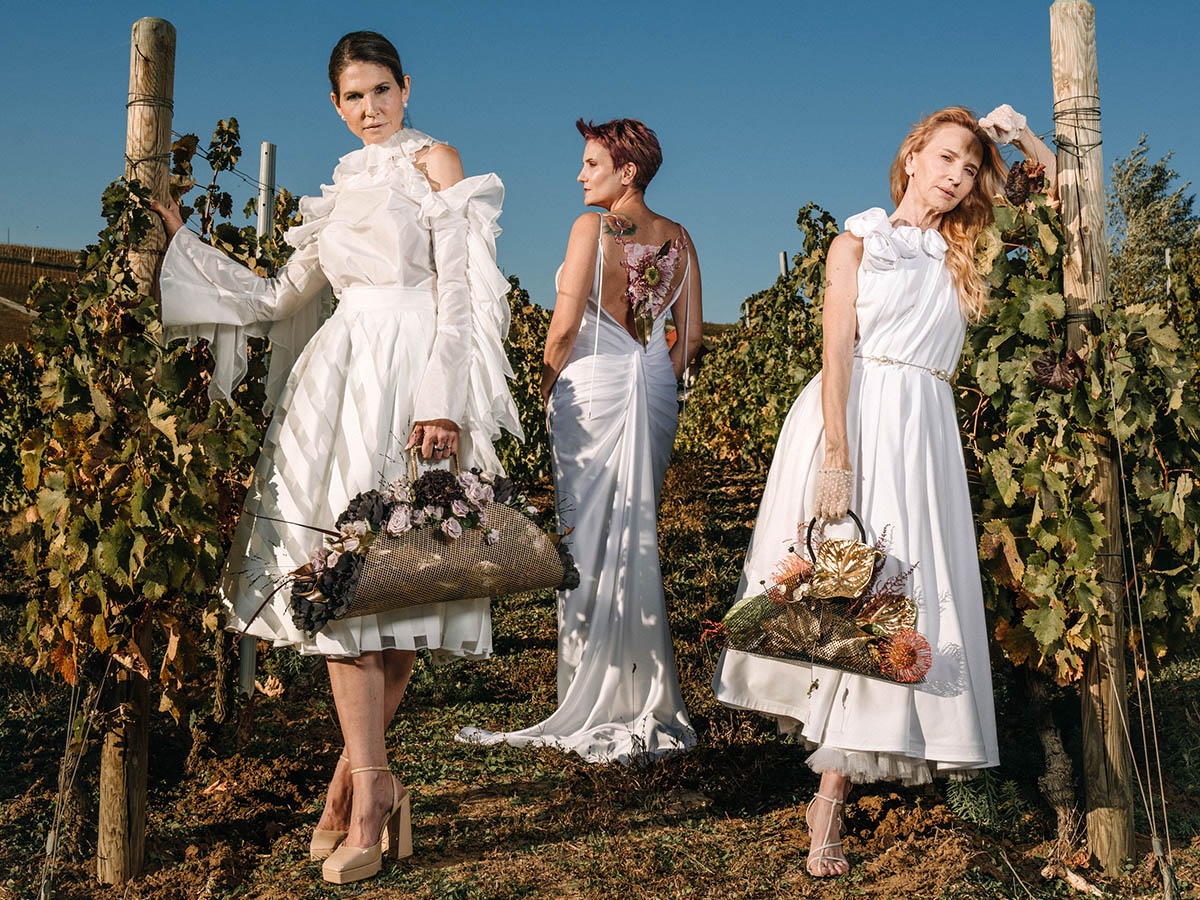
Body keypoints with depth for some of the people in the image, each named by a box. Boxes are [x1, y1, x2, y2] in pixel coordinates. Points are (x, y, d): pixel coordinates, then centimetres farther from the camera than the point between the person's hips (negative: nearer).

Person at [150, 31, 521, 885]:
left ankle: (363, 776, 1)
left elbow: (458, 289, -4)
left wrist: (442, 401, -16)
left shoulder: (435, 161, 8)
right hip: (340, 378, 5)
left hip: (410, 373, -5)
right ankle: (371, 780, 0)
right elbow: (282, 297, 26)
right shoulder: (340, 191, 24)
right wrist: (181, 237, 24)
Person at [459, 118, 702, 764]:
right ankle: (646, 704, 17)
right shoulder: (678, 238, 8)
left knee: (588, 542, 1)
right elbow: (691, 337, 8)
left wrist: (548, 387, 2)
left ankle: (592, 706, 6)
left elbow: (564, 327, -14)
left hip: (591, 389, -6)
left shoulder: (592, 228, -8)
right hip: (655, 392, 6)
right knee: (639, 540, 12)